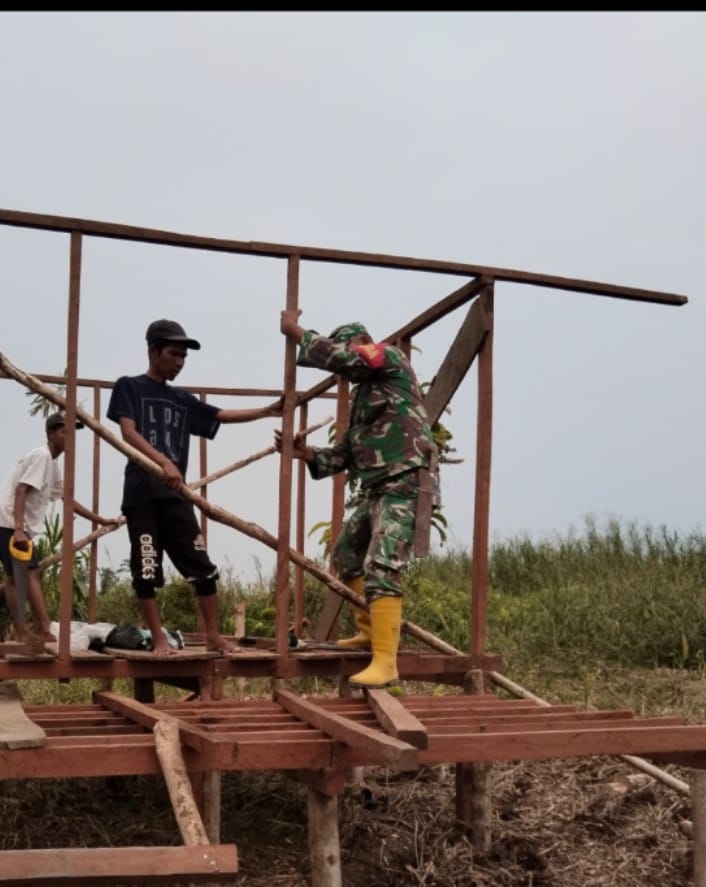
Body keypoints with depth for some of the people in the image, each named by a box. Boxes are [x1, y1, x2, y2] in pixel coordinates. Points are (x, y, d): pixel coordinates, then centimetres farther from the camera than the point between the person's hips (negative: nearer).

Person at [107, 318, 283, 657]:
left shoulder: (182, 399, 19)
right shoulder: (129, 387, 3)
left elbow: (222, 415, 16)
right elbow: (128, 433, -11)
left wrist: (267, 411, 3)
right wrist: (163, 461, -25)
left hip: (175, 495, 5)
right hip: (141, 493, -5)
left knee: (203, 567, 2)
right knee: (146, 570, -3)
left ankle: (213, 636, 11)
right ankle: (159, 640, 5)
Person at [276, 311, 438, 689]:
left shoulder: (390, 357, 0)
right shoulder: (361, 394, 23)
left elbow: (338, 358, -17)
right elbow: (344, 455, 19)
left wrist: (293, 330, -8)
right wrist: (306, 454, 2)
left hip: (404, 486, -10)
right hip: (376, 490, 10)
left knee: (380, 569, -20)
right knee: (345, 556, 23)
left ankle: (385, 663, -24)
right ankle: (371, 630, 35)